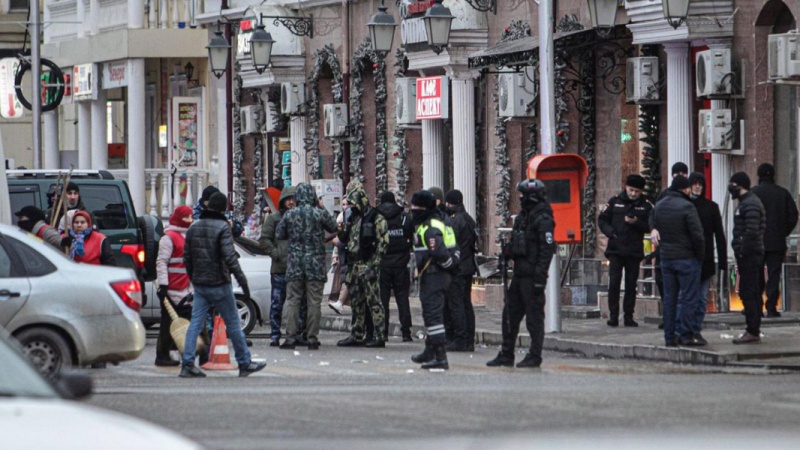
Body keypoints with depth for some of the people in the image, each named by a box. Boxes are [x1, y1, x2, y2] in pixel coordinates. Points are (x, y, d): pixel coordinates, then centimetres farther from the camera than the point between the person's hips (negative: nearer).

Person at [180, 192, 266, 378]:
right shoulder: (222, 228, -13)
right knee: (233, 324, 5)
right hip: (219, 284, -5)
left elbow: (187, 257, 11)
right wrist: (242, 281, -17)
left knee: (195, 324, 4)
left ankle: (187, 364, -6)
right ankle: (245, 364, 13)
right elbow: (229, 257, -20)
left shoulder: (193, 228, 7)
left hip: (199, 284, 5)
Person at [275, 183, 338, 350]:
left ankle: (291, 337, 0)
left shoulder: (289, 215, -2)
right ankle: (312, 338, 4)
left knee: (292, 300, 5)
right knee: (314, 302, 4)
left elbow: (279, 235, 8)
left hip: (295, 263, 1)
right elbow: (333, 228, 11)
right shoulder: (320, 214, -6)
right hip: (315, 263, -1)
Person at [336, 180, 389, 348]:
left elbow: (383, 240, -12)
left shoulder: (375, 217, -7)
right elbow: (345, 239, 22)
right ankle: (356, 335, 18)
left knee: (373, 300, -9)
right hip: (353, 265, 8)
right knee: (356, 302, 12)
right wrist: (341, 232, -1)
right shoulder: (353, 217, 18)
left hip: (368, 265, -8)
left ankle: (379, 336, -9)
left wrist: (374, 263, -17)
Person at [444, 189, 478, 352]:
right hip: (468, 268, 9)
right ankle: (469, 340, 12)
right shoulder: (469, 219, 14)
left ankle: (459, 340, -8)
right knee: (466, 304, 11)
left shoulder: (455, 221, -15)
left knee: (455, 304, -6)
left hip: (456, 269, -9)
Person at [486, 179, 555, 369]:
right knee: (511, 314, 11)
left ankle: (534, 357, 4)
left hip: (532, 275, -9)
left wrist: (540, 277, -22)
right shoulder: (522, 217, 15)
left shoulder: (543, 220, -13)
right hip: (519, 273, 9)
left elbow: (546, 250, -18)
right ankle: (506, 355, 18)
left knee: (534, 316, -3)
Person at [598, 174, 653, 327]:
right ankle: (613, 315, -1)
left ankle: (629, 316, 11)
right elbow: (602, 219, 6)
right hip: (615, 250, -1)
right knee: (614, 282, -6)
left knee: (631, 284, 5)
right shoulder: (615, 202, 4)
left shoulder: (646, 206, 4)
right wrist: (610, 232, -11)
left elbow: (650, 226, -1)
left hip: (634, 251, 1)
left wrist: (636, 222, -18)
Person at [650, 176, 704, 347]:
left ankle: (670, 337, 10)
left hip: (666, 258, 6)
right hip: (686, 258, -6)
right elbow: (697, 235, -15)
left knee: (669, 298, 10)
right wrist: (700, 255, -3)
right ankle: (686, 334, -4)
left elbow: (654, 228, 14)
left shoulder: (659, 206, 8)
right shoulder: (686, 207, -14)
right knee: (689, 297, -1)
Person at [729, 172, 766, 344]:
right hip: (750, 255, 11)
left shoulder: (750, 204, -14)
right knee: (753, 293, 12)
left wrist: (742, 251, -20)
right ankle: (754, 331, 16)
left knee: (747, 293, -10)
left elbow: (752, 231, -23)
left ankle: (752, 332, -10)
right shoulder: (746, 202, 18)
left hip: (749, 255, -11)